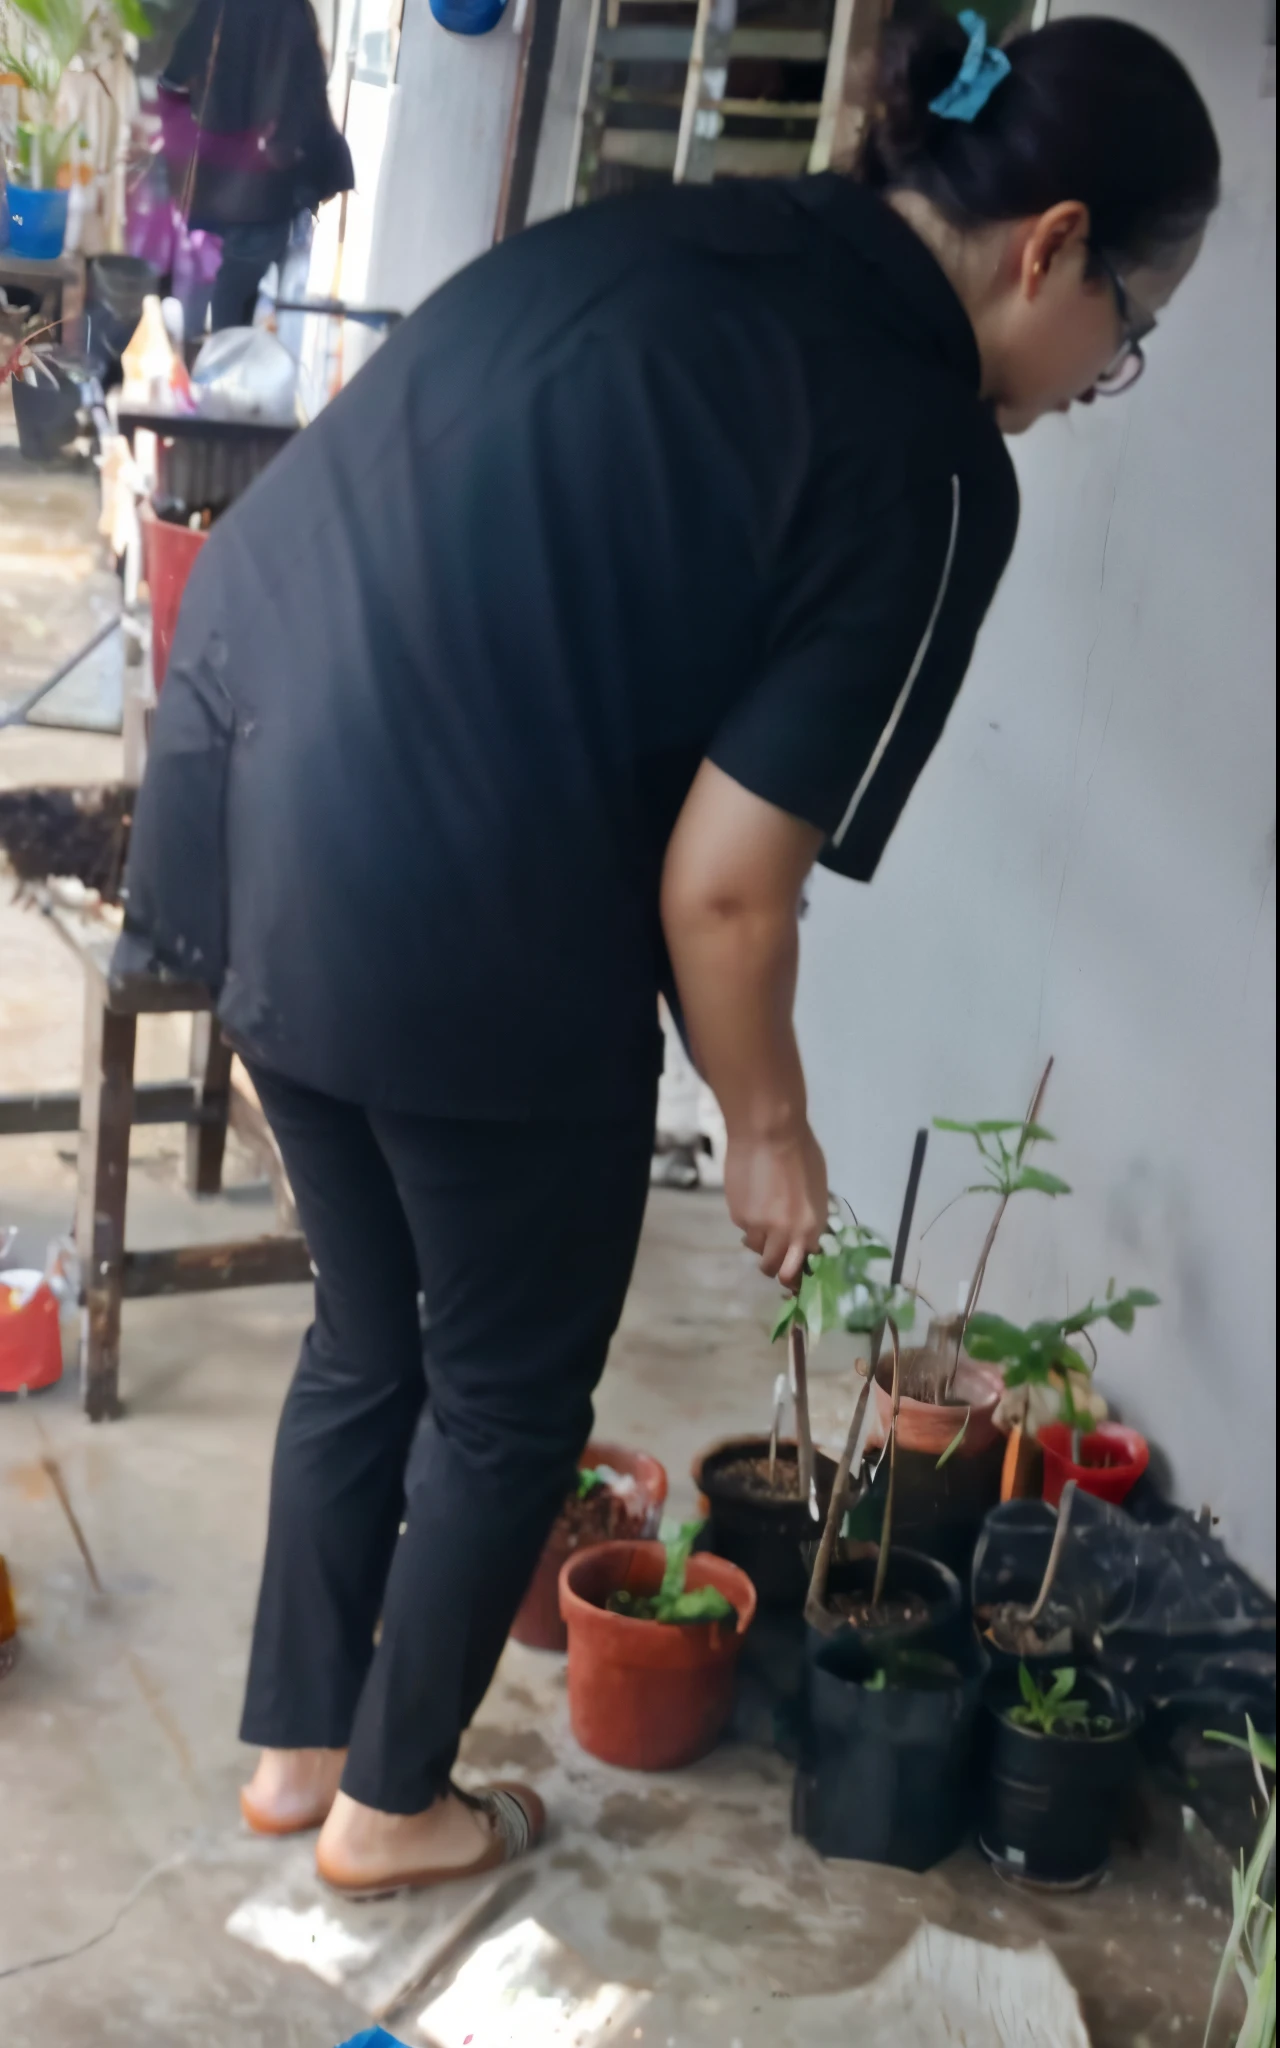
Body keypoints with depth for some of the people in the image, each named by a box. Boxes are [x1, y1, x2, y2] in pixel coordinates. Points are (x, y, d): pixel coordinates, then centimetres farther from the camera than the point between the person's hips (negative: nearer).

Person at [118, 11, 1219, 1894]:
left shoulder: (676, 233, 11)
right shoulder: (924, 463, -12)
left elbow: (394, 510, 15)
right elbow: (720, 885, -13)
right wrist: (768, 1124, 4)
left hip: (242, 782, 8)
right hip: (451, 916, -8)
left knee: (372, 1332, 26)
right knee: (511, 1394, 18)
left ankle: (297, 1744, 43)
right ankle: (390, 1804, 37)